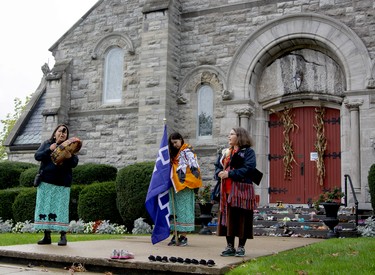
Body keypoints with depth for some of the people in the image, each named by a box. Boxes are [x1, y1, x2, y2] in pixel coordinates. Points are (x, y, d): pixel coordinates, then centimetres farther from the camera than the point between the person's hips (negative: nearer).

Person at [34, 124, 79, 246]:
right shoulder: (47, 144, 11)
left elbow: (75, 163, -1)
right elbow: (37, 156, -1)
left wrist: (70, 157, -22)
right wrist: (49, 150, -15)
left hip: (62, 184, -1)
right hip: (46, 182, 1)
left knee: (61, 208, -4)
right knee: (45, 207, 2)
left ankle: (63, 236, -1)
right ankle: (47, 236, 9)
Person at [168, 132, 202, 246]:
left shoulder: (187, 152, -7)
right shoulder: (174, 154, 19)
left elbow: (193, 166, -16)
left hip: (185, 186, -8)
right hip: (175, 186, 8)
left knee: (183, 209, -6)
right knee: (175, 210, 7)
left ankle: (183, 236, -3)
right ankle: (176, 235, 11)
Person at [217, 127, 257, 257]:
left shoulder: (248, 152, -2)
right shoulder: (227, 152, 21)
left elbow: (247, 169, -15)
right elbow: (221, 167, 23)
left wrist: (230, 174, -19)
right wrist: (220, 173, 1)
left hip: (241, 189, -6)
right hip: (227, 190, 6)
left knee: (241, 218, -2)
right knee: (228, 217, 6)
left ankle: (241, 247, 8)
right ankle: (230, 247, 15)